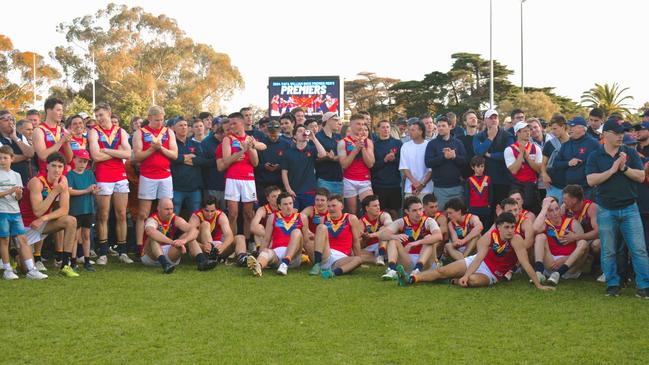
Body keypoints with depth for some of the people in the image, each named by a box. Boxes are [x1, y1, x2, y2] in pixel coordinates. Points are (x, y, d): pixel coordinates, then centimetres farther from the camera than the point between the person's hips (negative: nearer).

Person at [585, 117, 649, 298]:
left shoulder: (630, 153, 5)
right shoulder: (595, 156, 2)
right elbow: (591, 180, -10)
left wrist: (624, 168, -16)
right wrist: (612, 170, -15)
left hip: (630, 208, 1)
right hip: (606, 210, 0)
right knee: (608, 252, 5)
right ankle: (612, 285, 17)